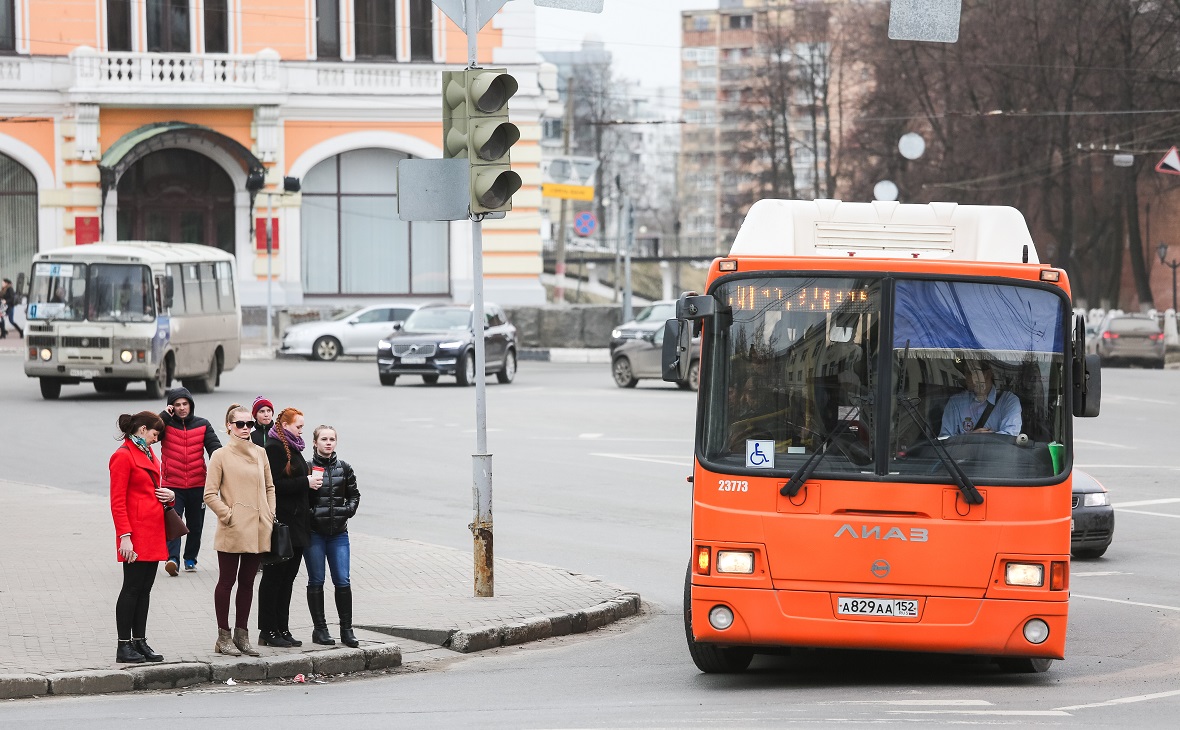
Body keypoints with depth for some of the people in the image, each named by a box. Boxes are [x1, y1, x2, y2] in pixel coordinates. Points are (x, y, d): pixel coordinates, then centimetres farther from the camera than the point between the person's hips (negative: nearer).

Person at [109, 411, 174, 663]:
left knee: (145, 588, 10)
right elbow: (117, 501, -14)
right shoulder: (123, 456, -10)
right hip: (136, 533, -9)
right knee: (132, 588, -5)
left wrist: (169, 495, 6)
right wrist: (125, 536, -20)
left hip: (153, 532, 9)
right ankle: (124, 646, -2)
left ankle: (139, 642, 14)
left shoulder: (148, 454, 18)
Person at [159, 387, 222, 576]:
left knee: (195, 525, 12)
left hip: (198, 484, 3)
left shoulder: (202, 425, 6)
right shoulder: (166, 424, 1)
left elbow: (214, 447, 1)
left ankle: (190, 558, 28)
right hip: (172, 485, -3)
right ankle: (172, 558, -26)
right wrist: (164, 415, -16)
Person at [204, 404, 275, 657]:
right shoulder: (221, 456, -4)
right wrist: (228, 515, -11)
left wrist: (270, 515, 9)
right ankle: (224, 637, 6)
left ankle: (241, 634, 16)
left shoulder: (260, 453, 10)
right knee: (226, 582, 1)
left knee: (247, 582, 10)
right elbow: (210, 494, -6)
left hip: (258, 531, 5)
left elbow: (269, 487, 20)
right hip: (232, 532, -5)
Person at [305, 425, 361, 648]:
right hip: (314, 533, -3)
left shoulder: (344, 468, 7)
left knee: (343, 581, -2)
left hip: (338, 532, 3)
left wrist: (348, 510, -1)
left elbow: (354, 495, 16)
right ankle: (320, 629, 10)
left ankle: (346, 629, 5)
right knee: (316, 581, 3)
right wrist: (309, 513, -14)